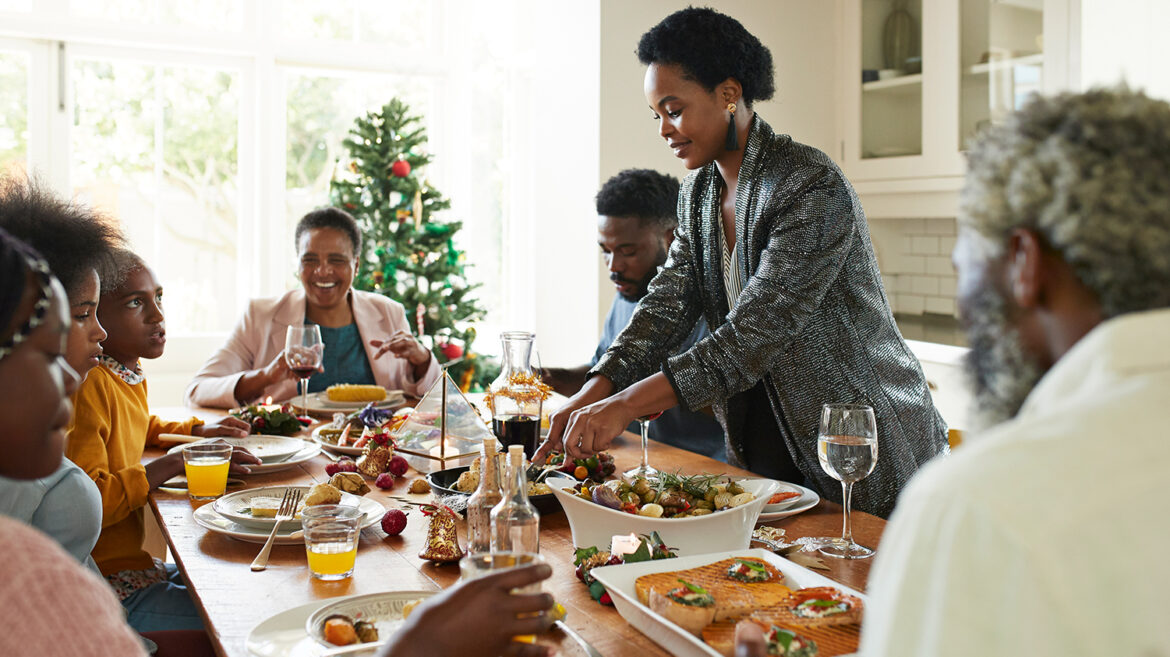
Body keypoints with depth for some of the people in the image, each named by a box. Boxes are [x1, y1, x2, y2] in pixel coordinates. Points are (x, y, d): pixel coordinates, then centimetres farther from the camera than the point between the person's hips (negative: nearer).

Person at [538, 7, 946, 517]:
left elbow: (756, 333, -29)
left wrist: (625, 406, -33)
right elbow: (667, 304, -1)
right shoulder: (697, 194, 5)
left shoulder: (814, 188, -22)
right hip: (762, 441, 7)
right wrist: (591, 396, -15)